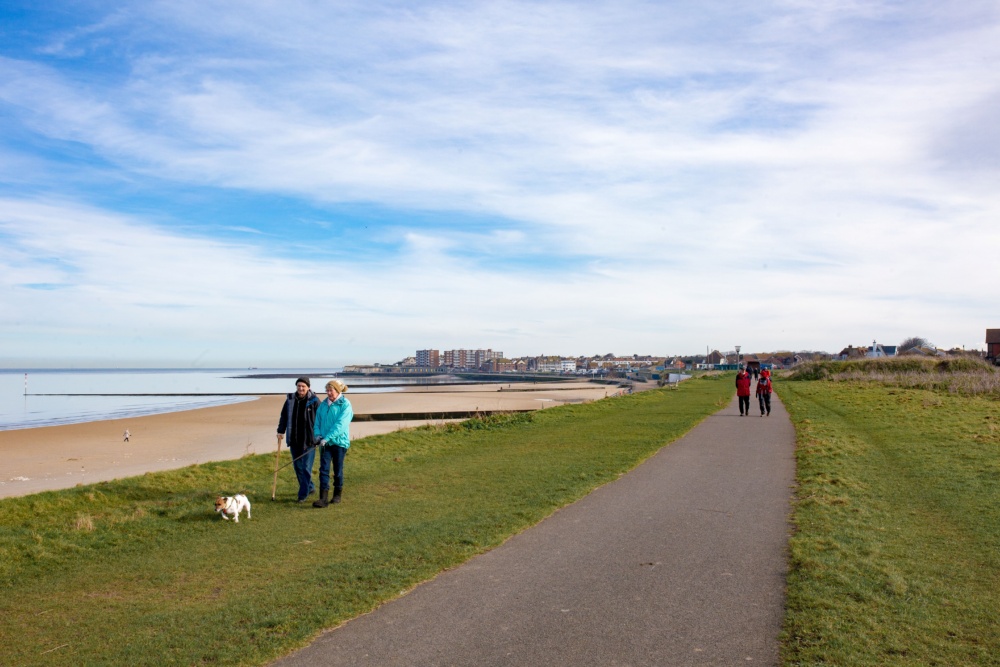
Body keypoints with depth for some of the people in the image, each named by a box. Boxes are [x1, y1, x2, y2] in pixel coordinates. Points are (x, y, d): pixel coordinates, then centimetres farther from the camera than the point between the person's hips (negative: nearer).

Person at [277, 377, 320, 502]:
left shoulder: (314, 401, -8)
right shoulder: (290, 400, 6)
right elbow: (283, 416, 16)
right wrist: (281, 431, 12)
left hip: (309, 440, -5)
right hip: (294, 440, 5)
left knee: (306, 467, -4)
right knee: (297, 466, 13)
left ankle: (303, 494, 3)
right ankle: (309, 487, 30)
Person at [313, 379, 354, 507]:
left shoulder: (345, 405, -10)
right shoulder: (323, 404, 8)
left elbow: (340, 425, -18)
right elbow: (317, 421, 13)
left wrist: (327, 438, -24)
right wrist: (317, 434, -5)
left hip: (339, 442, -4)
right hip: (325, 443, 4)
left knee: (338, 470, 8)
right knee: (324, 469, -5)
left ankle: (337, 494, 24)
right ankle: (324, 498, -7)